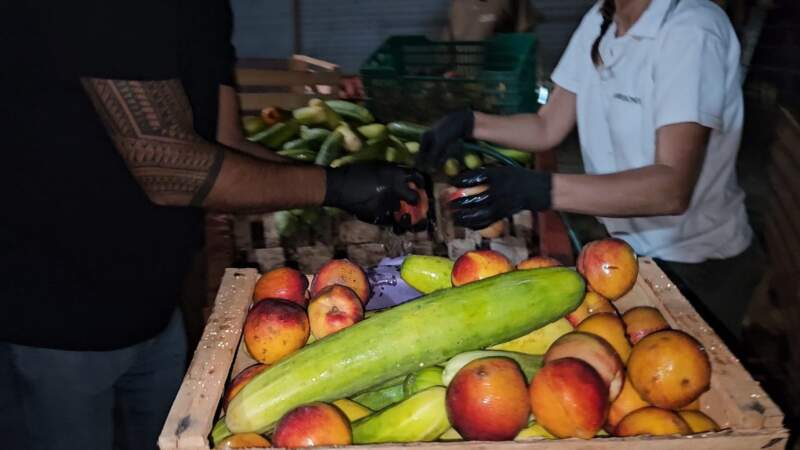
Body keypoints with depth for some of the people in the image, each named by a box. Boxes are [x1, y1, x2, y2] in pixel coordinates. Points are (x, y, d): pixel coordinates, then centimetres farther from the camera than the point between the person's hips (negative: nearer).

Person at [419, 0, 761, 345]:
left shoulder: (692, 31, -25)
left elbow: (672, 188, -34)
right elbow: (548, 127, 3)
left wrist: (539, 190, -45)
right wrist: (470, 123, -13)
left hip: (698, 264, -6)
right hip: (629, 249, 6)